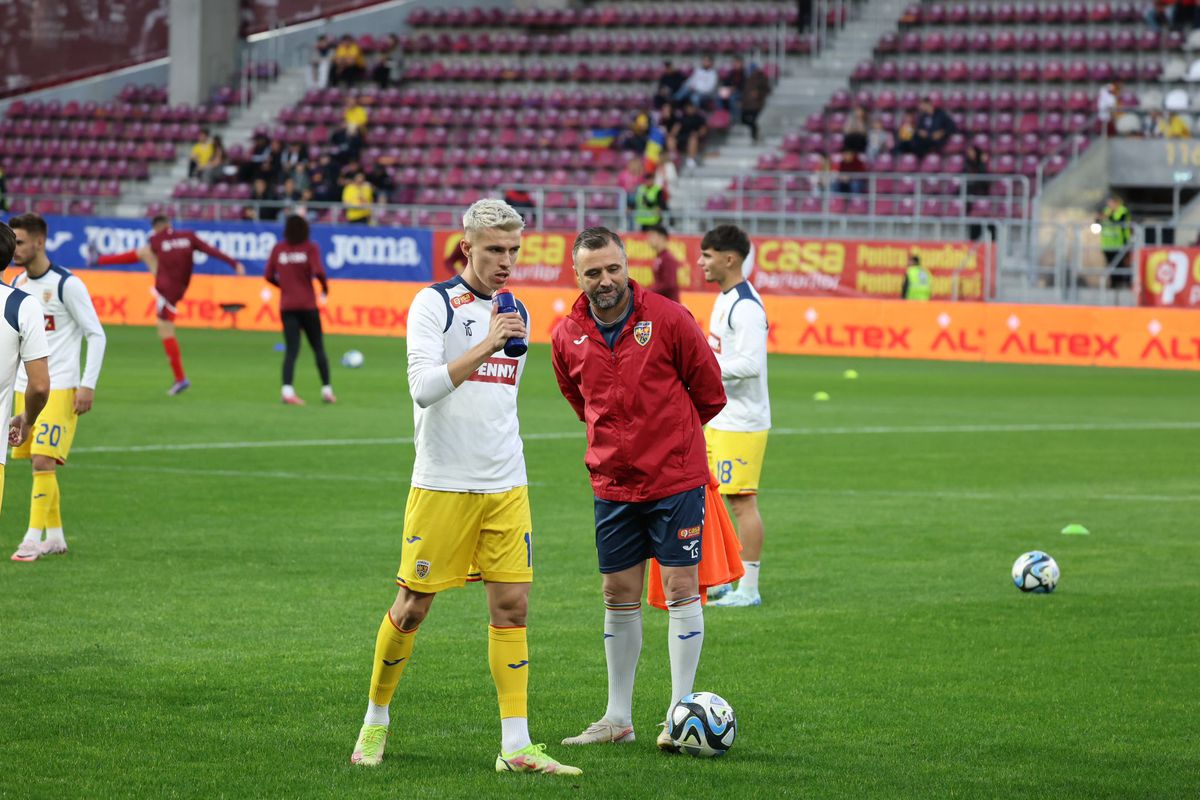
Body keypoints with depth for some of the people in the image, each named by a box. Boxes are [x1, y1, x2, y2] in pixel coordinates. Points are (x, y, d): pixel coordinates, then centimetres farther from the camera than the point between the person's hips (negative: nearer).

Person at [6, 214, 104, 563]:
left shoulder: (66, 285, -11)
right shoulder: (17, 285, 10)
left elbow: (96, 335, -9)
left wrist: (88, 385, -14)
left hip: (59, 388, -7)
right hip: (24, 388, 7)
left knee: (43, 460, -14)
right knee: (38, 462, 8)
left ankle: (34, 539, -13)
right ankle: (55, 536, 16)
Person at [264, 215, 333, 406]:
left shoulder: (278, 249, 3)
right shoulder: (310, 248, -5)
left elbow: (269, 276, 2)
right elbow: (318, 272, -18)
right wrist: (325, 289, 0)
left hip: (287, 306, 2)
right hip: (308, 305, -2)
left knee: (291, 349, -3)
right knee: (318, 347, 12)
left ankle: (287, 390, -21)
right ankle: (326, 389, 11)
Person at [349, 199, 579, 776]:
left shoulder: (516, 312, 13)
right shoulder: (434, 304, -7)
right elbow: (423, 387, -20)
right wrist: (484, 346, -25)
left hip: (506, 486, 5)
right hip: (441, 485, -5)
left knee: (511, 604, -1)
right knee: (413, 606, 1)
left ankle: (515, 747, -2)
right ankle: (375, 722, 20)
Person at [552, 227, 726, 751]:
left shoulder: (667, 318, -11)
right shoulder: (567, 336, -1)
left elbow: (709, 391, 0)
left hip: (675, 478, -4)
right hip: (612, 484, 4)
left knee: (681, 588, -4)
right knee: (619, 596, 9)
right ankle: (618, 718, 17)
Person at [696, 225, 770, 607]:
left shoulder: (746, 307, -18)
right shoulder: (724, 300, 14)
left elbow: (749, 364, -26)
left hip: (741, 424, -11)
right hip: (717, 418, 11)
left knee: (741, 502, -6)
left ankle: (748, 589, 0)